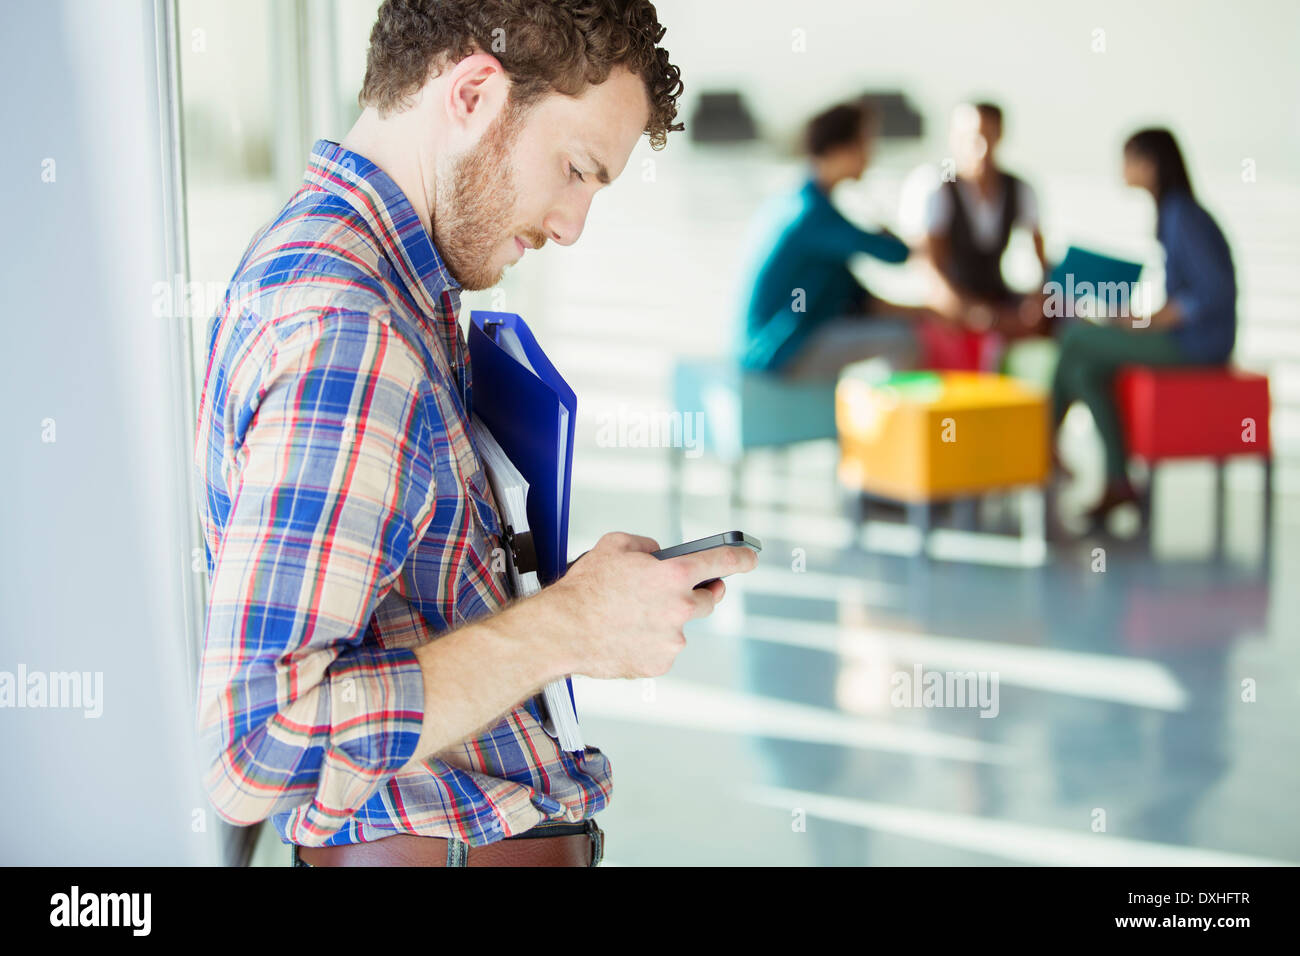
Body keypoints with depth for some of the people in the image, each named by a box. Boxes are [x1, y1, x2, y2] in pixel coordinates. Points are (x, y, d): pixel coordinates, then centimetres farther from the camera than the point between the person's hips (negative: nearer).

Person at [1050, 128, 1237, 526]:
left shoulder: (1184, 217, -17)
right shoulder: (1172, 212, 12)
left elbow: (1218, 291, -23)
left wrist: (1156, 321, -19)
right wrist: (1151, 318, 6)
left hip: (1198, 342, -9)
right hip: (1183, 335, 9)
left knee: (1076, 336, -10)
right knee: (1085, 366, 0)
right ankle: (1118, 482, 0)